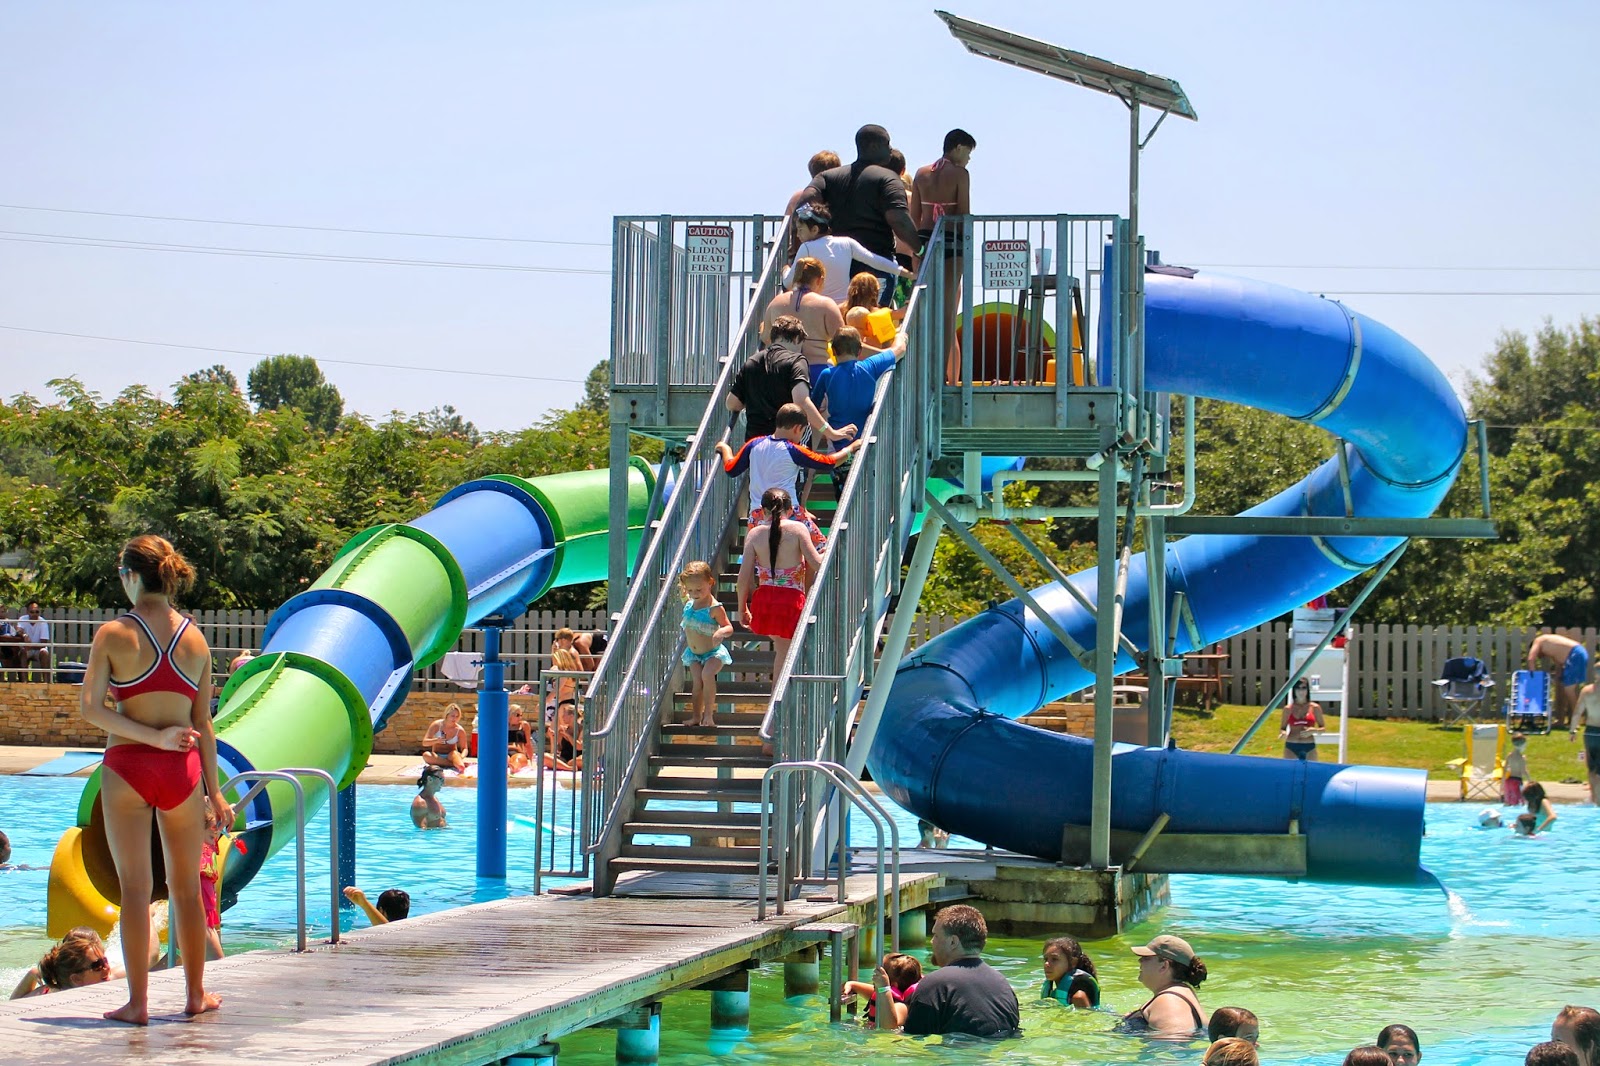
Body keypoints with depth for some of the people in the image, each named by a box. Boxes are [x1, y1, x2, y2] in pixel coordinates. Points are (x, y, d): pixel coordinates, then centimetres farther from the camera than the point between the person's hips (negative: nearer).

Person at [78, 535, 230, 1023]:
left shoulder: (113, 634, -5)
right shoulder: (195, 639, 3)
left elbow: (89, 706, -14)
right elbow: (202, 724, 5)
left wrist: (150, 736, -13)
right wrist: (213, 790, 10)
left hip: (128, 764, -2)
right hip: (183, 766, 2)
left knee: (135, 887, 2)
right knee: (187, 887, 13)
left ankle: (138, 1001, 2)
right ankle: (196, 995, 21)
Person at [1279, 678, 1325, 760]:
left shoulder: (1315, 708, 3)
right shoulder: (1288, 709, 4)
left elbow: (1323, 728, 8)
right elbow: (1282, 728, 10)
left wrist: (1313, 730, -13)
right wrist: (1283, 733, -13)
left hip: (1309, 747, 0)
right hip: (1291, 747, 0)